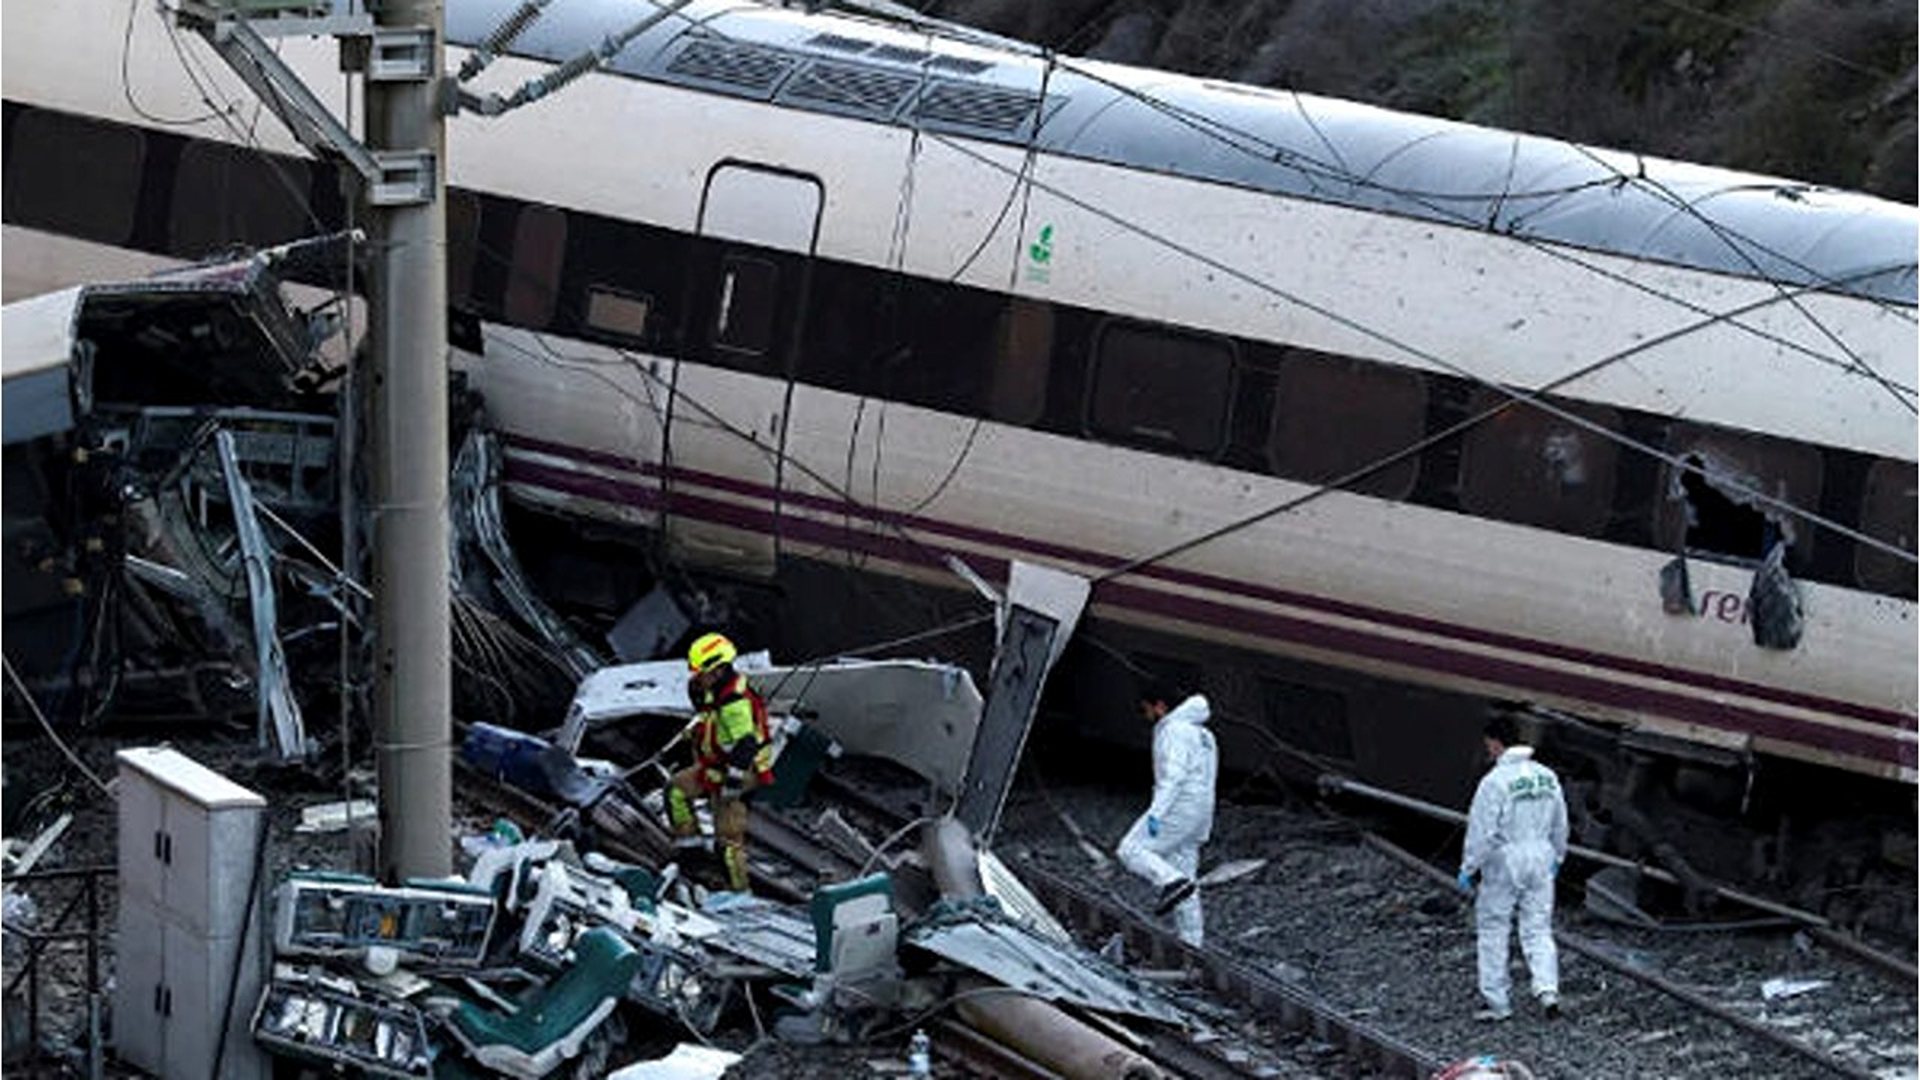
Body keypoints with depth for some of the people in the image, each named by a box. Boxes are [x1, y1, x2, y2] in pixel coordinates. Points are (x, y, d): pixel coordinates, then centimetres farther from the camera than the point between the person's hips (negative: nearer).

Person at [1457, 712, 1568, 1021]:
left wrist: (1467, 869, -9)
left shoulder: (1496, 781, -16)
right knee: (1538, 929, 9)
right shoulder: (1546, 777, 4)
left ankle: (1497, 1003, 11)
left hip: (1503, 864, -5)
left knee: (1493, 930, 7)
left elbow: (1482, 831, -17)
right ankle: (1548, 990, -9)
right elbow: (1560, 825, 13)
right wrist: (1556, 857, 28)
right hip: (1540, 861, 5)